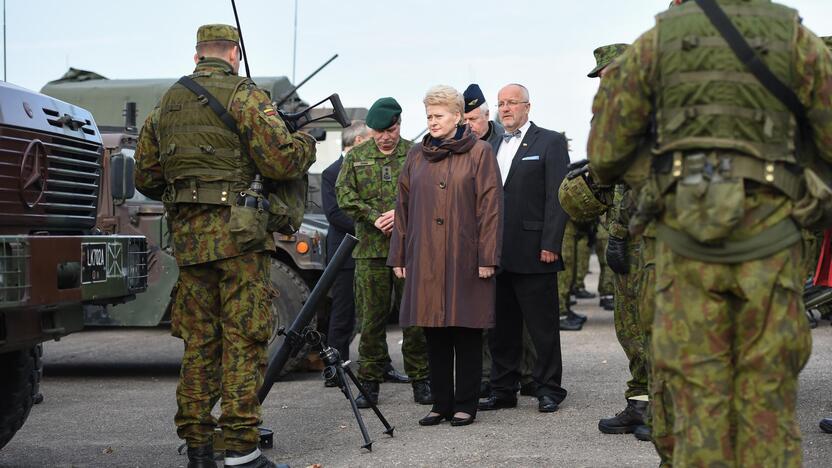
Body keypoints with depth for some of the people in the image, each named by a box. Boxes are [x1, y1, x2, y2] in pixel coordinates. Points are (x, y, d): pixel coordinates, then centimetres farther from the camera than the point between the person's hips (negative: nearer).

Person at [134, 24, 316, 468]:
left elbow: (145, 179, 18)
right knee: (244, 340, -2)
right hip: (236, 232, -6)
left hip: (187, 234, 6)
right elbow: (281, 160, -11)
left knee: (199, 343, 11)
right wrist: (306, 142, 9)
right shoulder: (244, 96, -4)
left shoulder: (165, 105, 15)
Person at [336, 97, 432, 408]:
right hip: (371, 250, 1)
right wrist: (375, 217, -11)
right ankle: (370, 382, 12)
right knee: (371, 319, 3)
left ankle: (420, 380, 13)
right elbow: (345, 196, 2)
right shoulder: (356, 157, 10)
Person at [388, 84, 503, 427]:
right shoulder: (416, 156, 14)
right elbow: (403, 207, 15)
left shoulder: (479, 152, 1)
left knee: (467, 332, 1)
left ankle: (466, 405, 10)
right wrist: (399, 256, 10)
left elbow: (490, 206, -5)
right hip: (424, 259, 4)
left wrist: (487, 257, -11)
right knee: (434, 334, 6)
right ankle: (441, 404, 15)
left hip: (465, 258, -4)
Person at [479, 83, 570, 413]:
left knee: (543, 327, 1)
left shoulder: (550, 142, 0)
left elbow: (557, 197, -8)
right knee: (502, 327, 11)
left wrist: (550, 245, -15)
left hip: (533, 253, -6)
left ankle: (548, 390, 10)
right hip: (497, 255, 6)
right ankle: (503, 390, 18)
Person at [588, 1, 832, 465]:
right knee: (768, 401, 6)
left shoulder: (656, 41, 5)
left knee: (698, 397, 6)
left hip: (686, 241, 1)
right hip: (768, 237, 0)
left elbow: (605, 154, 5)